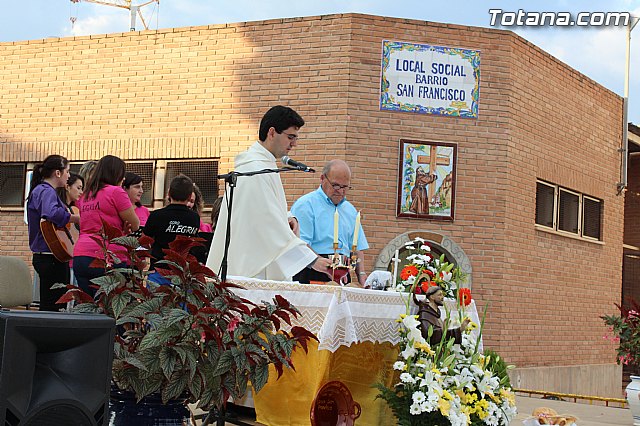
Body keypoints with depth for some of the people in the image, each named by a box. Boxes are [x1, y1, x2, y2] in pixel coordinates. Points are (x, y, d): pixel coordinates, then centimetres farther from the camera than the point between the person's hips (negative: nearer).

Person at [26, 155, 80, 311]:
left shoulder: (41, 190, 18)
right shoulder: (46, 192, -14)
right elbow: (52, 213, -34)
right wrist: (79, 219, -25)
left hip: (45, 258, 10)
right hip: (51, 258, -10)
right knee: (53, 309, -9)